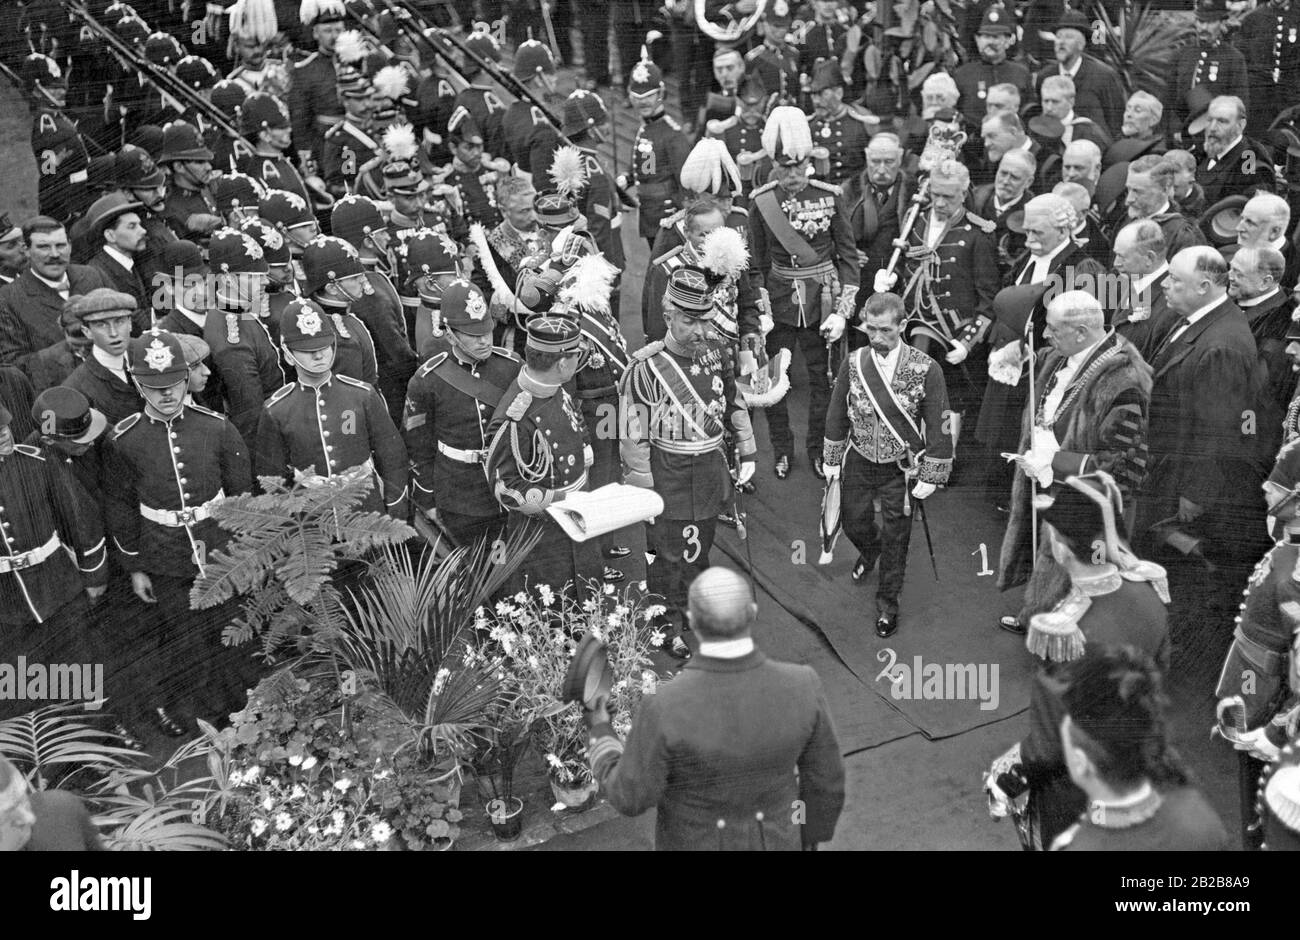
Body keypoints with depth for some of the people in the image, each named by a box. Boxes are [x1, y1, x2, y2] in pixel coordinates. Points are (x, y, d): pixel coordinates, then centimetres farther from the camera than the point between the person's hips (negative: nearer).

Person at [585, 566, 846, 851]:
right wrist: (812, 829, 9)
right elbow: (825, 775, -12)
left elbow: (631, 797, -21)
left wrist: (601, 733, -3)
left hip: (698, 851, -2)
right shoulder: (799, 687, -28)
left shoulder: (665, 709, -37)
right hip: (768, 843, 2)